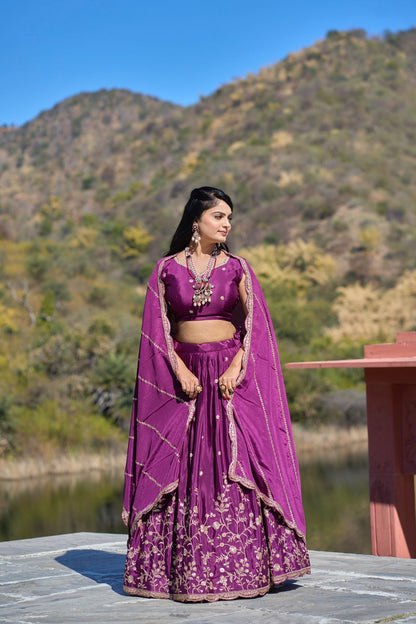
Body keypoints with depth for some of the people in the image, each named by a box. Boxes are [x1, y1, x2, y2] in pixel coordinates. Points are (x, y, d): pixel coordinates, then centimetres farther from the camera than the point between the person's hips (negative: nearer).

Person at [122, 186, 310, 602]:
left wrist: (236, 367, -12)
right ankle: (183, 570, 6)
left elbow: (255, 325, 2)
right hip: (183, 376, 0)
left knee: (236, 469, -4)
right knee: (182, 470, -1)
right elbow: (159, 330, 3)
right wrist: (181, 372, -10)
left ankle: (242, 568, 2)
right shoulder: (167, 269, 5)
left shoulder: (237, 268, 6)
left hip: (231, 374, 0)